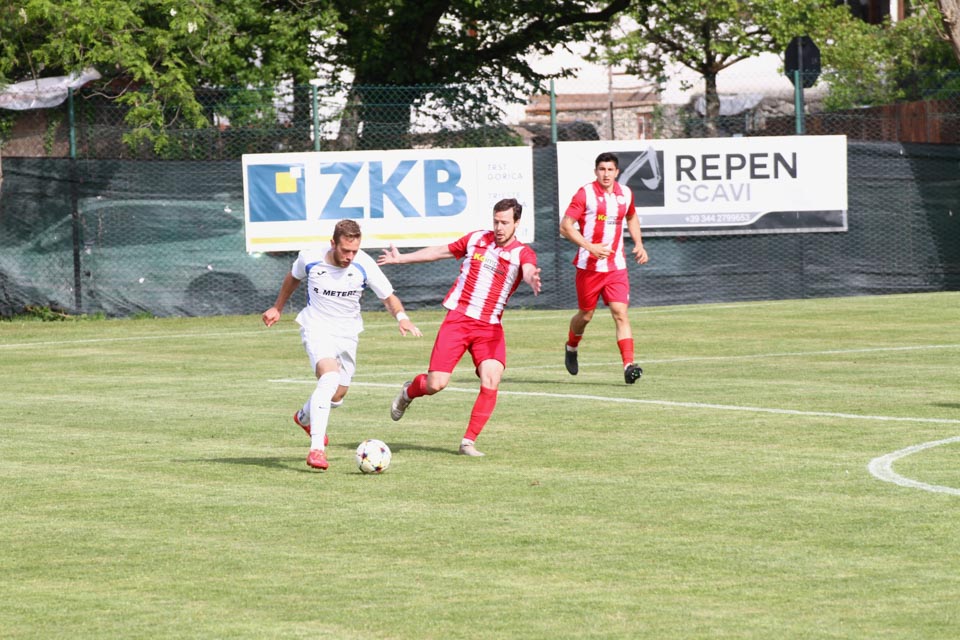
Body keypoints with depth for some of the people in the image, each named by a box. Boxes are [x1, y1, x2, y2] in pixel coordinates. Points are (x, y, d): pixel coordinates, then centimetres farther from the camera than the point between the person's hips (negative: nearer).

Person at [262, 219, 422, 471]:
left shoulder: (364, 265, -17)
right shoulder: (310, 259, -16)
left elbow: (388, 296, -7)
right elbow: (293, 278, 8)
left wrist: (401, 317, -28)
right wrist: (277, 308, 19)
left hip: (348, 333, 3)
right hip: (317, 327, -3)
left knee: (337, 395, 15)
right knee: (330, 377, -30)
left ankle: (305, 417, 51)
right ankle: (317, 448, -33)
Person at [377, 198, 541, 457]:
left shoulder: (523, 253, -3)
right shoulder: (476, 239, 6)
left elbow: (528, 270, -27)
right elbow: (440, 251, 21)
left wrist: (532, 279, -53)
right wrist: (402, 259, 27)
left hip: (490, 328, 0)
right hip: (458, 319, 0)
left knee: (491, 382, -20)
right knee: (436, 384, -8)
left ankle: (468, 442, -6)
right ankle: (409, 392, 29)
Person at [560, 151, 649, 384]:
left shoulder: (625, 194, 6)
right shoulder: (585, 194, -9)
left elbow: (631, 218, 27)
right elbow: (565, 226, -12)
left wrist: (639, 244, 13)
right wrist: (590, 246, -22)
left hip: (616, 267, 2)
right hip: (589, 266, -2)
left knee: (621, 313, -12)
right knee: (586, 315, 10)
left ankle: (629, 365, -19)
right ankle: (571, 348, 41)